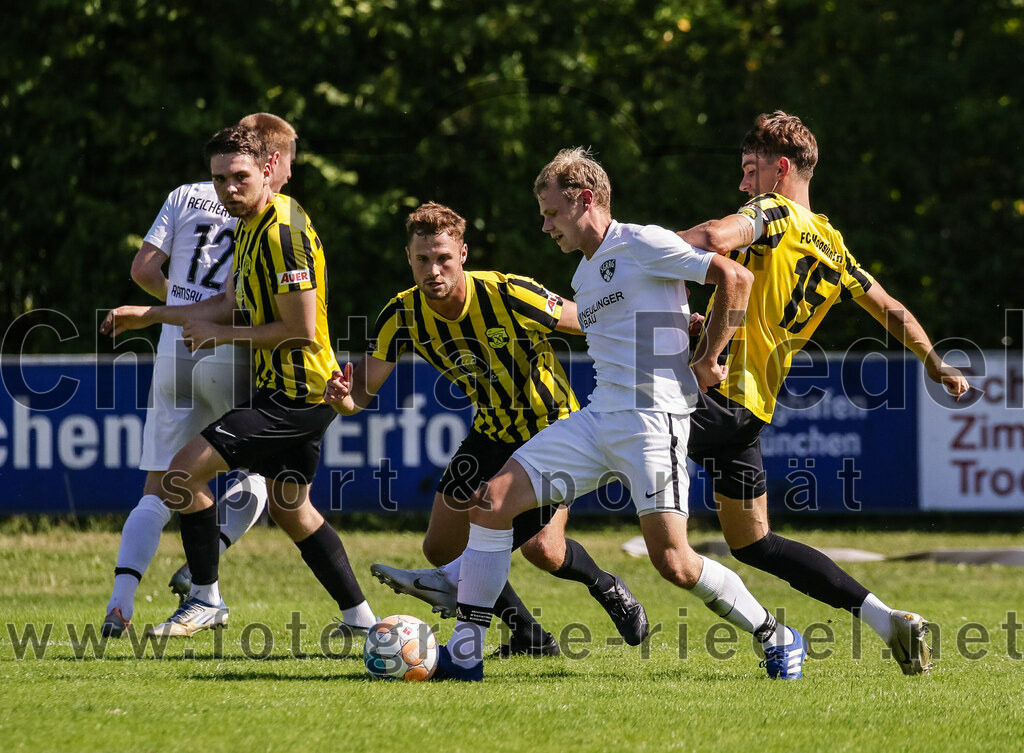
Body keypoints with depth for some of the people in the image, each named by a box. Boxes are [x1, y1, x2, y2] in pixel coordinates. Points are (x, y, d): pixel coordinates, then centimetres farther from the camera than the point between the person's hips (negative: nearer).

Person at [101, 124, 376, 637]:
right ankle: (360, 619, 23)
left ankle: (206, 600, -2)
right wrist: (145, 316, 19)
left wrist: (222, 335, -13)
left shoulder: (283, 232, -21)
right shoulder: (251, 226, 11)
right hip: (290, 391, 10)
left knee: (185, 471, -12)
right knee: (289, 508, 19)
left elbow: (300, 329, -22)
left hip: (294, 395, -10)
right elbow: (231, 305, 19)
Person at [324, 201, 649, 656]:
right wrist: (343, 397, -35)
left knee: (541, 548, -20)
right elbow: (364, 389, -12)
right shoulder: (403, 315, -14)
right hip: (492, 433, 6)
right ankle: (528, 636, 19)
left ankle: (608, 589, 14)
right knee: (442, 548, 2)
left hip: (552, 427, -6)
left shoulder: (510, 295, -28)